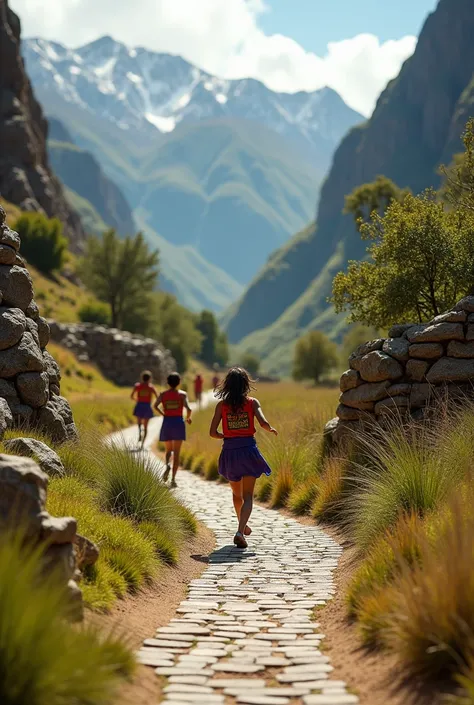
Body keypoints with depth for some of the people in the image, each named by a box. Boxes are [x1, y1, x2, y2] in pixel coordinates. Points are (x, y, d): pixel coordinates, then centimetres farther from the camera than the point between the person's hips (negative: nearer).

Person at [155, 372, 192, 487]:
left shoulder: (163, 394, 3)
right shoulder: (182, 394, -2)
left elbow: (155, 406, -14)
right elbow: (188, 409, -14)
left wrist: (163, 414, 3)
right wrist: (188, 418, 5)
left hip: (166, 423, 2)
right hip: (178, 423, -2)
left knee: (168, 450, 19)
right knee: (176, 453, 1)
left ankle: (167, 465, -14)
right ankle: (173, 479, -8)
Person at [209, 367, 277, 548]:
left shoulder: (222, 404, 0)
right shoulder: (252, 402, -4)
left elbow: (213, 432, -4)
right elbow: (263, 423, -16)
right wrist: (271, 430, 6)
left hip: (229, 451, 2)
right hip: (248, 450, -2)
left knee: (236, 493, 23)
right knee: (247, 496, 1)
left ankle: (242, 525, 43)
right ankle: (240, 531, -19)